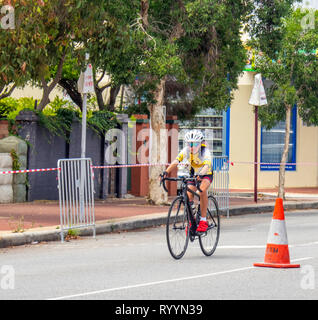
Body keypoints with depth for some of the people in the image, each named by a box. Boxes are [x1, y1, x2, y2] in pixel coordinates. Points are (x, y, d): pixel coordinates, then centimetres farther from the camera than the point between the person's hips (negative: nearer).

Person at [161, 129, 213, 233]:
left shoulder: (205, 151, -30)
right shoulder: (186, 150, -20)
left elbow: (207, 165, -47)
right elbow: (176, 161, -31)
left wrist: (201, 174, -67)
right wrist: (166, 172, -48)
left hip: (206, 174, -4)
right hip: (193, 174, 4)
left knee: (202, 190, -32)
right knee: (188, 195, -15)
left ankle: (203, 220, -26)